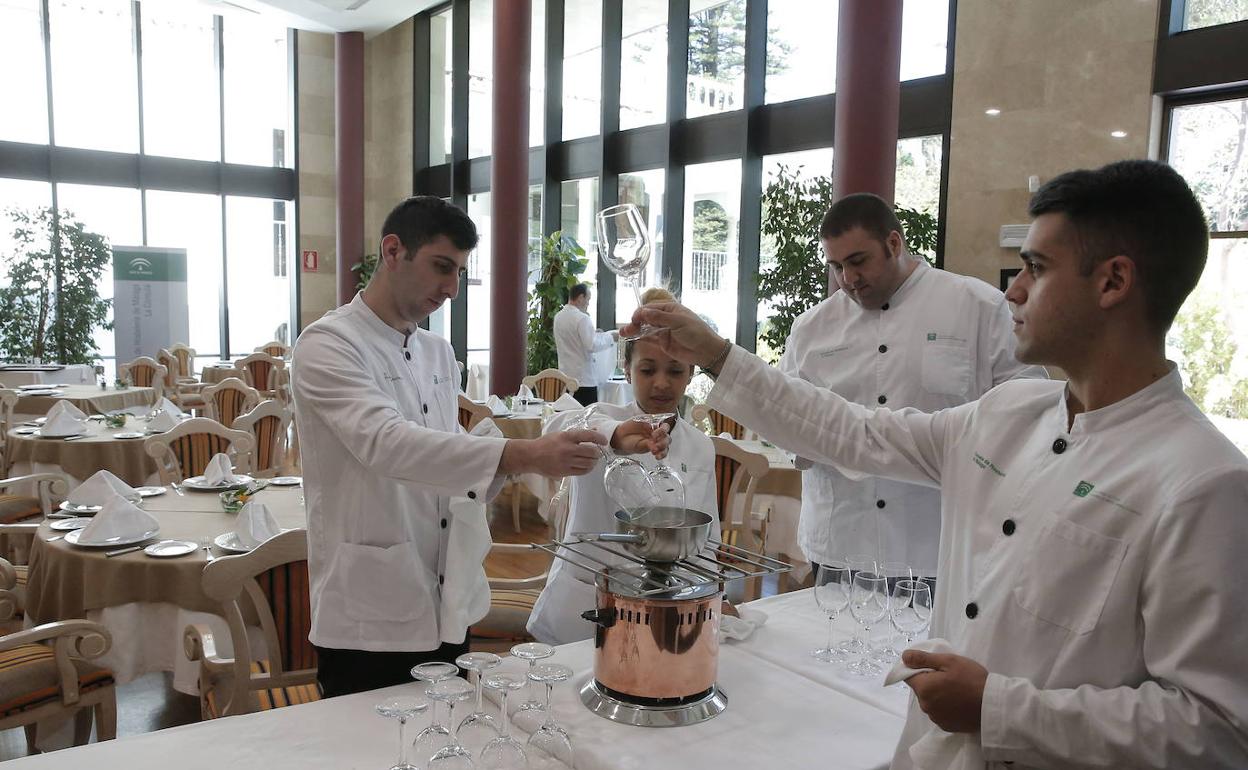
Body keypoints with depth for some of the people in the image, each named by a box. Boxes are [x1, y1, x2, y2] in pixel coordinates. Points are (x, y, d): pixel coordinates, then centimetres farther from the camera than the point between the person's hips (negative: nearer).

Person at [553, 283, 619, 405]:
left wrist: (592, 333, 22)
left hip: (565, 377, 8)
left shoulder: (558, 316, 10)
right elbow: (592, 346, -19)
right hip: (584, 380, -8)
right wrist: (611, 337, -5)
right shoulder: (582, 318, -15)